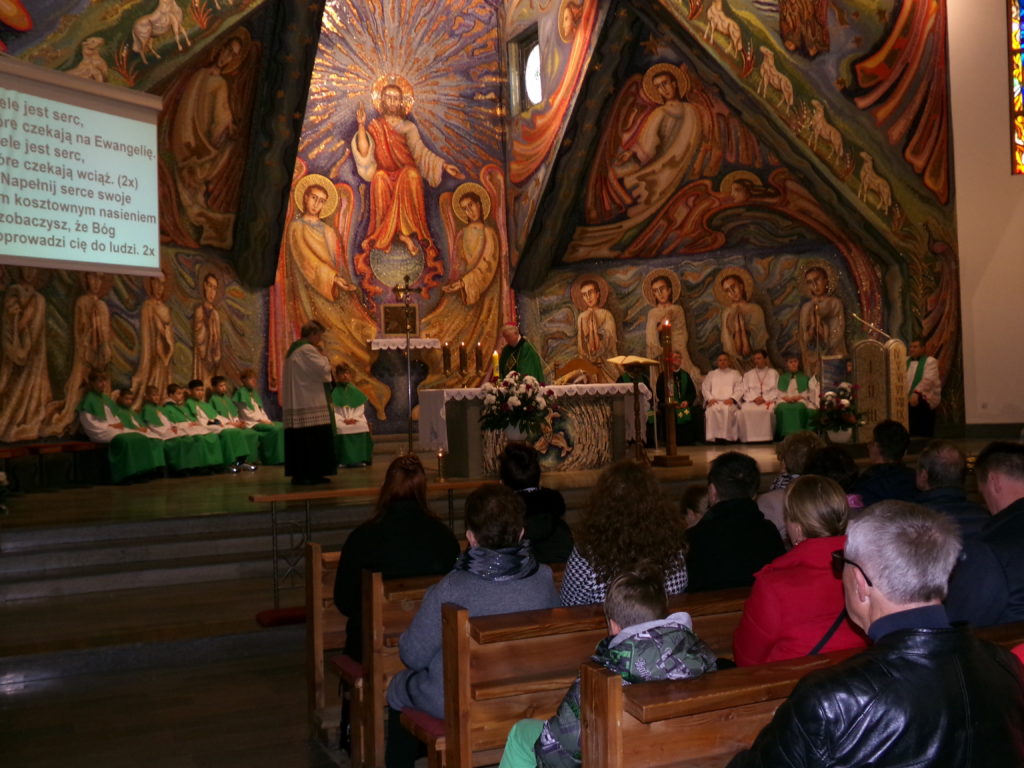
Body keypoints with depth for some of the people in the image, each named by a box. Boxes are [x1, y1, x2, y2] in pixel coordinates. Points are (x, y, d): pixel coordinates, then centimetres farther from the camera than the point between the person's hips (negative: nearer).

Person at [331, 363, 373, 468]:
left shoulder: (355, 391, 15)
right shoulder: (334, 392, 7)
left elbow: (360, 409, 9)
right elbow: (332, 411, -2)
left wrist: (354, 418, -10)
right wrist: (343, 420, -16)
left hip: (355, 419, 2)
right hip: (340, 421, -2)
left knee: (363, 426, -28)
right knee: (341, 429, -33)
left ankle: (361, 458, -23)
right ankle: (342, 460, -30)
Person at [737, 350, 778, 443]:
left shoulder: (774, 373, 19)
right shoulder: (748, 374, 24)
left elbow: (776, 390, 8)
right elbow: (745, 391, 12)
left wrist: (764, 399, -9)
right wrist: (754, 398, -8)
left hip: (769, 400, -1)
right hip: (751, 401, 1)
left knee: (768, 410, -38)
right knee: (745, 411, -34)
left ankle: (766, 437, -29)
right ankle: (749, 438, -28)